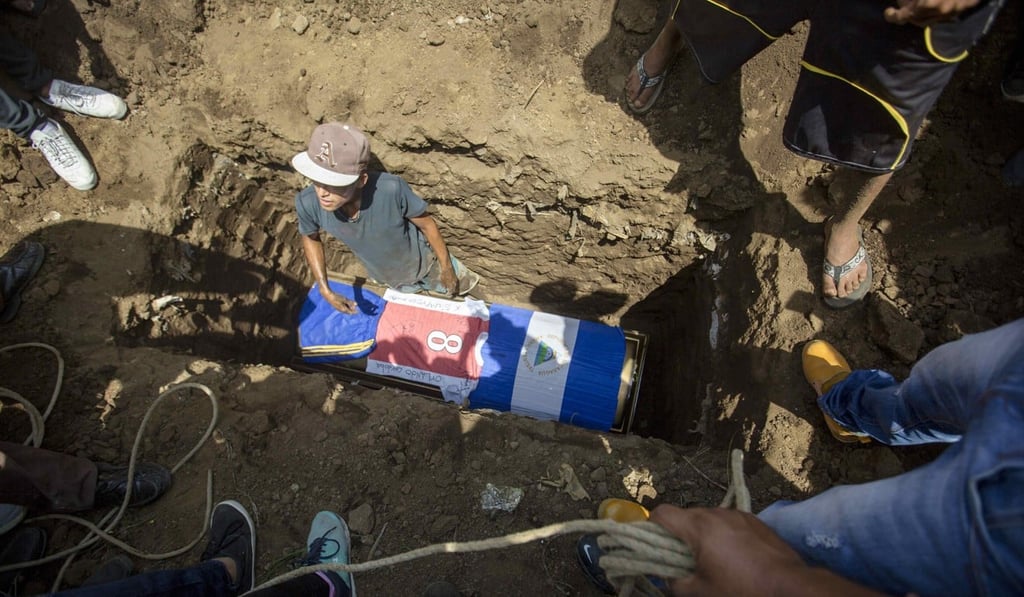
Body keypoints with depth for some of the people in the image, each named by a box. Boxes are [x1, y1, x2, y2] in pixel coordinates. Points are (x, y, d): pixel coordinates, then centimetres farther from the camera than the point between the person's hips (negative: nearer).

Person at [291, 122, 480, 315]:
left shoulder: (391, 189, -43)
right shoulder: (308, 202, -34)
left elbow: (426, 224, -22)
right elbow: (311, 238, -8)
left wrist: (446, 267, -9)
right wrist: (325, 290, -11)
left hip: (424, 261, -2)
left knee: (459, 286, 26)